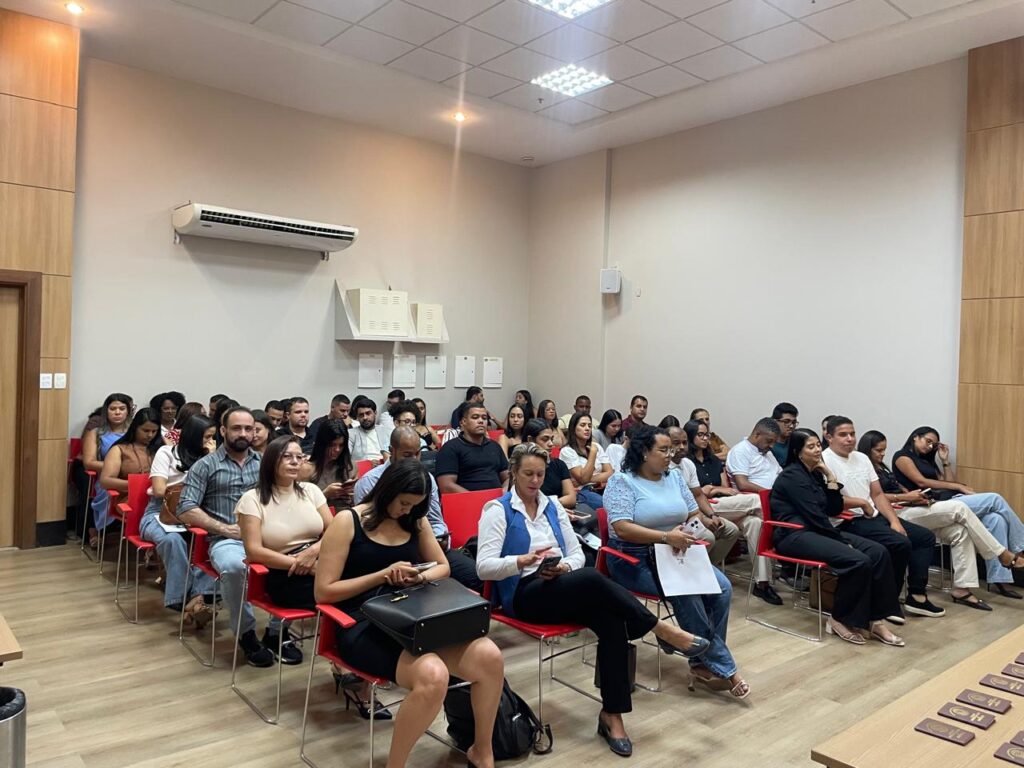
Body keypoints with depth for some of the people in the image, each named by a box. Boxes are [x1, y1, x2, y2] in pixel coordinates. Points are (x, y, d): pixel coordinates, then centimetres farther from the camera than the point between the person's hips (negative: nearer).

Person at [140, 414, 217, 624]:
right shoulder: (166, 452, 3)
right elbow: (159, 491, -7)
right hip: (160, 513, -3)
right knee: (173, 540, -40)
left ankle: (199, 595, -40)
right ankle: (182, 598, -32)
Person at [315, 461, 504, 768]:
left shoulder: (415, 521, 12)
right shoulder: (347, 521, -4)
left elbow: (442, 566, 22)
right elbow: (323, 591, -6)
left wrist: (420, 577, -2)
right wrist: (383, 575, -13)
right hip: (365, 627, -5)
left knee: (488, 655, -22)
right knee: (432, 675, -36)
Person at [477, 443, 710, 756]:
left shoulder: (553, 507, 16)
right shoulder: (498, 510, -1)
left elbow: (577, 553, 15)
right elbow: (484, 567, -10)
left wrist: (564, 567, -9)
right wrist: (524, 560, -26)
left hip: (565, 589, 6)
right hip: (524, 595, -5)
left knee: (611, 619, -26)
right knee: (592, 579, -32)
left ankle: (612, 714, -17)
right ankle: (662, 630, -19)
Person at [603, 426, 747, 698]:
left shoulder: (674, 477, 11)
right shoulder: (622, 481, -10)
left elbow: (694, 514, 15)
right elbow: (622, 528, -21)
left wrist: (690, 533, -8)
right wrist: (666, 537, -29)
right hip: (635, 560, -7)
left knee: (723, 588, -15)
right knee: (687, 592, -29)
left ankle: (704, 662, -4)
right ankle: (724, 669, -14)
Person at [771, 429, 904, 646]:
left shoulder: (815, 474, 16)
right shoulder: (793, 476, -11)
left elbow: (835, 510, 11)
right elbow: (814, 516, -16)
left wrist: (830, 477, 4)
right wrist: (842, 540, -11)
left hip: (816, 530, 9)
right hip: (795, 535, -9)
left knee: (878, 552, -9)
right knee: (858, 561, -27)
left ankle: (875, 620, -7)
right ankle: (840, 620, -9)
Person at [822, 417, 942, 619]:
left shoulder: (861, 458, 14)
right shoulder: (824, 461, -12)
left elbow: (878, 494, 12)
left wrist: (894, 521, -1)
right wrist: (862, 502, -9)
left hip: (874, 517, 9)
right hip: (849, 523, -9)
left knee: (926, 537, 5)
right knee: (901, 543, -25)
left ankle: (917, 596, 6)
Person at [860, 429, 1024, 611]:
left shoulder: (882, 468, 24)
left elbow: (898, 489, 19)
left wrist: (915, 496, -1)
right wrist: (907, 497, -19)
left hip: (908, 509, 9)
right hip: (897, 514, -9)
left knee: (959, 531, -10)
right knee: (959, 508, -17)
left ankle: (961, 589, -11)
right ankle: (1003, 555, -6)